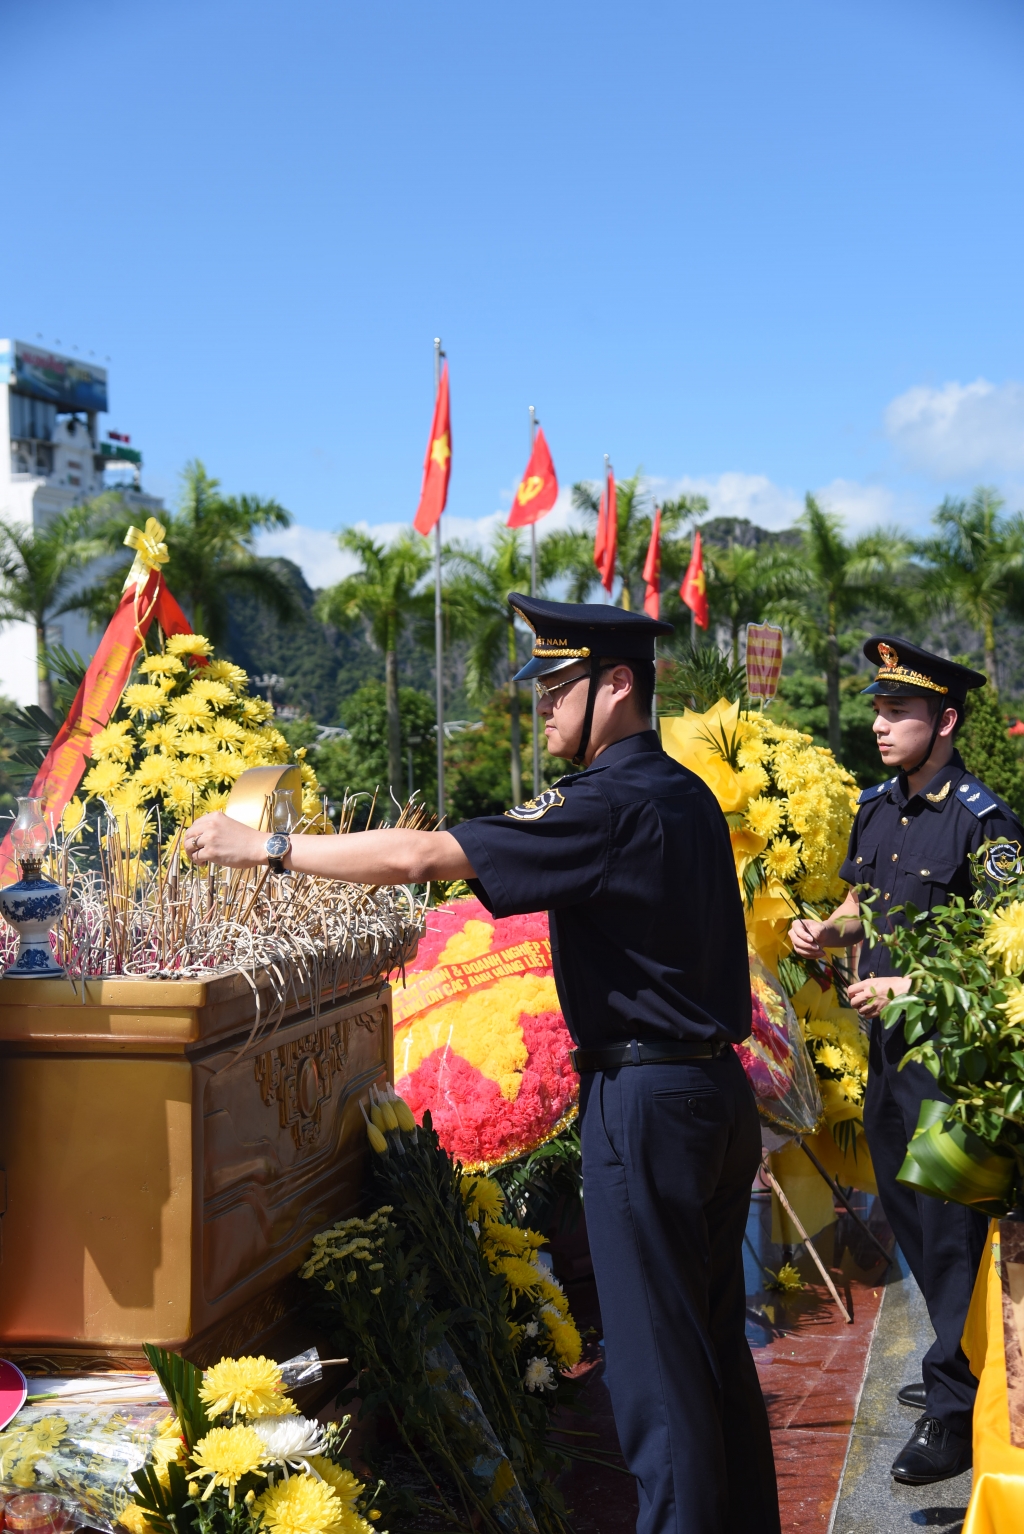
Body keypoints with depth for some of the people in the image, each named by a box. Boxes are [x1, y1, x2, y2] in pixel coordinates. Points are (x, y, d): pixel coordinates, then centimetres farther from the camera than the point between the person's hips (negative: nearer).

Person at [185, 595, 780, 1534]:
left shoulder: (613, 806, -18)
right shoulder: (686, 796, 10)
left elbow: (421, 858, -22)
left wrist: (268, 847, -14)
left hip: (646, 1103, -9)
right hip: (717, 1092, 9)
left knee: (656, 1360, 1)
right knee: (716, 1343, 18)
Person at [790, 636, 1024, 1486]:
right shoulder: (876, 807, 7)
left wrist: (916, 989, -21)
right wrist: (827, 932, 1)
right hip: (887, 1041, 8)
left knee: (949, 1225, -2)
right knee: (906, 1210, 17)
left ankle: (953, 1412, 8)